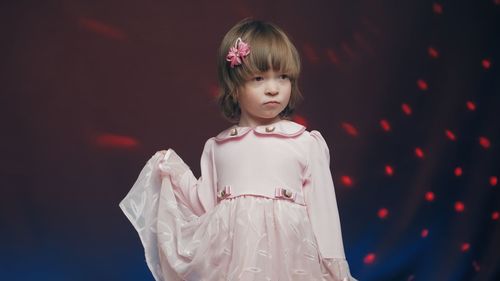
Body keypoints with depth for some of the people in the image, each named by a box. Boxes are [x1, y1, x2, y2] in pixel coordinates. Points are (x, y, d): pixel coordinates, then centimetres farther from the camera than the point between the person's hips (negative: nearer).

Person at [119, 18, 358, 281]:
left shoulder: (307, 143, 0)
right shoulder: (217, 147, 9)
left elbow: (322, 205, 1)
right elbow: (206, 203, 14)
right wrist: (176, 173, 5)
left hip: (286, 252, -2)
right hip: (231, 254, 2)